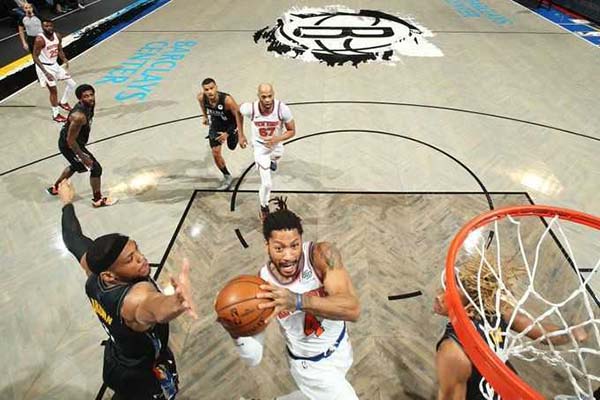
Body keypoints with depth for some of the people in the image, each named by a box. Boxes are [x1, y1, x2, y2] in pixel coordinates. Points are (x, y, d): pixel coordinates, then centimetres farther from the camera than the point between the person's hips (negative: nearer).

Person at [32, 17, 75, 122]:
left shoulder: (57, 36, -3)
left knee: (72, 84, 10)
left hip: (55, 65, 7)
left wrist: (65, 60, -11)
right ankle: (55, 115, 11)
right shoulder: (40, 39, -23)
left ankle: (63, 102, 32)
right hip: (44, 67, -7)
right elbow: (35, 57, -21)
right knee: (53, 90, -4)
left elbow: (60, 50, 10)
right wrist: (45, 72, -28)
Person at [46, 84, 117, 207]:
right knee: (96, 168, -6)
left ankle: (54, 188, 51)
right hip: (68, 146, -10)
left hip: (75, 142, 10)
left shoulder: (88, 106, -5)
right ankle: (98, 200, 9)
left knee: (76, 166, 32)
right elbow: (70, 140, -28)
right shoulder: (79, 116, -34)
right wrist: (83, 158, -23)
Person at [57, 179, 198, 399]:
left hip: (115, 361, 7)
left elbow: (73, 238, -2)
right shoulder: (136, 296, -44)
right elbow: (155, 308, -69)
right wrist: (178, 301, -91)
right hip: (146, 374, -6)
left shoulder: (93, 271, -21)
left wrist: (68, 203, 14)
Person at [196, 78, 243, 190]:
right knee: (215, 153, -3)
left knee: (232, 147, 20)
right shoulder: (201, 97, -25)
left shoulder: (227, 100, -39)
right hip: (215, 125, 3)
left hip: (230, 125, -3)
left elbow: (238, 115, -29)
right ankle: (227, 177, 16)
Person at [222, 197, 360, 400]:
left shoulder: (322, 255, -29)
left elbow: (353, 309, -40)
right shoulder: (261, 284, -26)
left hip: (340, 347, 3)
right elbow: (253, 358, -20)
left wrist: (297, 301, -53)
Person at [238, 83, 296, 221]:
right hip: (260, 146, -2)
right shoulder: (250, 109, -31)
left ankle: (272, 160, 78)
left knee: (275, 157, 38)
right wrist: (241, 135, -2)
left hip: (276, 144, 2)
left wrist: (276, 139, -37)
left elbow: (292, 131, -19)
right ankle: (264, 207, 19)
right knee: (267, 183, -10)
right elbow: (238, 111, -5)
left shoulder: (282, 109, -33)